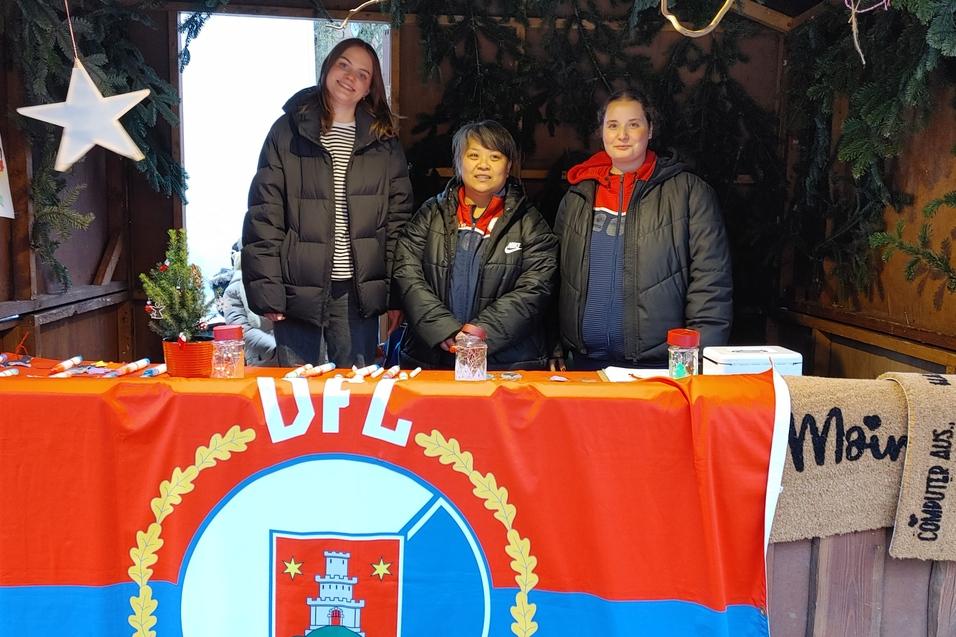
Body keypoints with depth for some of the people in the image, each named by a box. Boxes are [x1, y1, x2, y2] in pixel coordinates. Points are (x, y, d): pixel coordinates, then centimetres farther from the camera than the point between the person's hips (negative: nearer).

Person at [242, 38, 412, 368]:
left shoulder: (384, 141, 10)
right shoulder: (288, 131, 5)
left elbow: (398, 218, 7)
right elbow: (264, 214, 0)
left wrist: (397, 295, 1)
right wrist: (267, 291, -8)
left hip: (359, 293, 1)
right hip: (298, 290, -1)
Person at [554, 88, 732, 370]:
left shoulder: (689, 191, 2)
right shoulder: (577, 196, 13)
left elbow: (711, 281, -4)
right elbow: (559, 277, 16)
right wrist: (556, 348, 11)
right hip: (586, 361, 3)